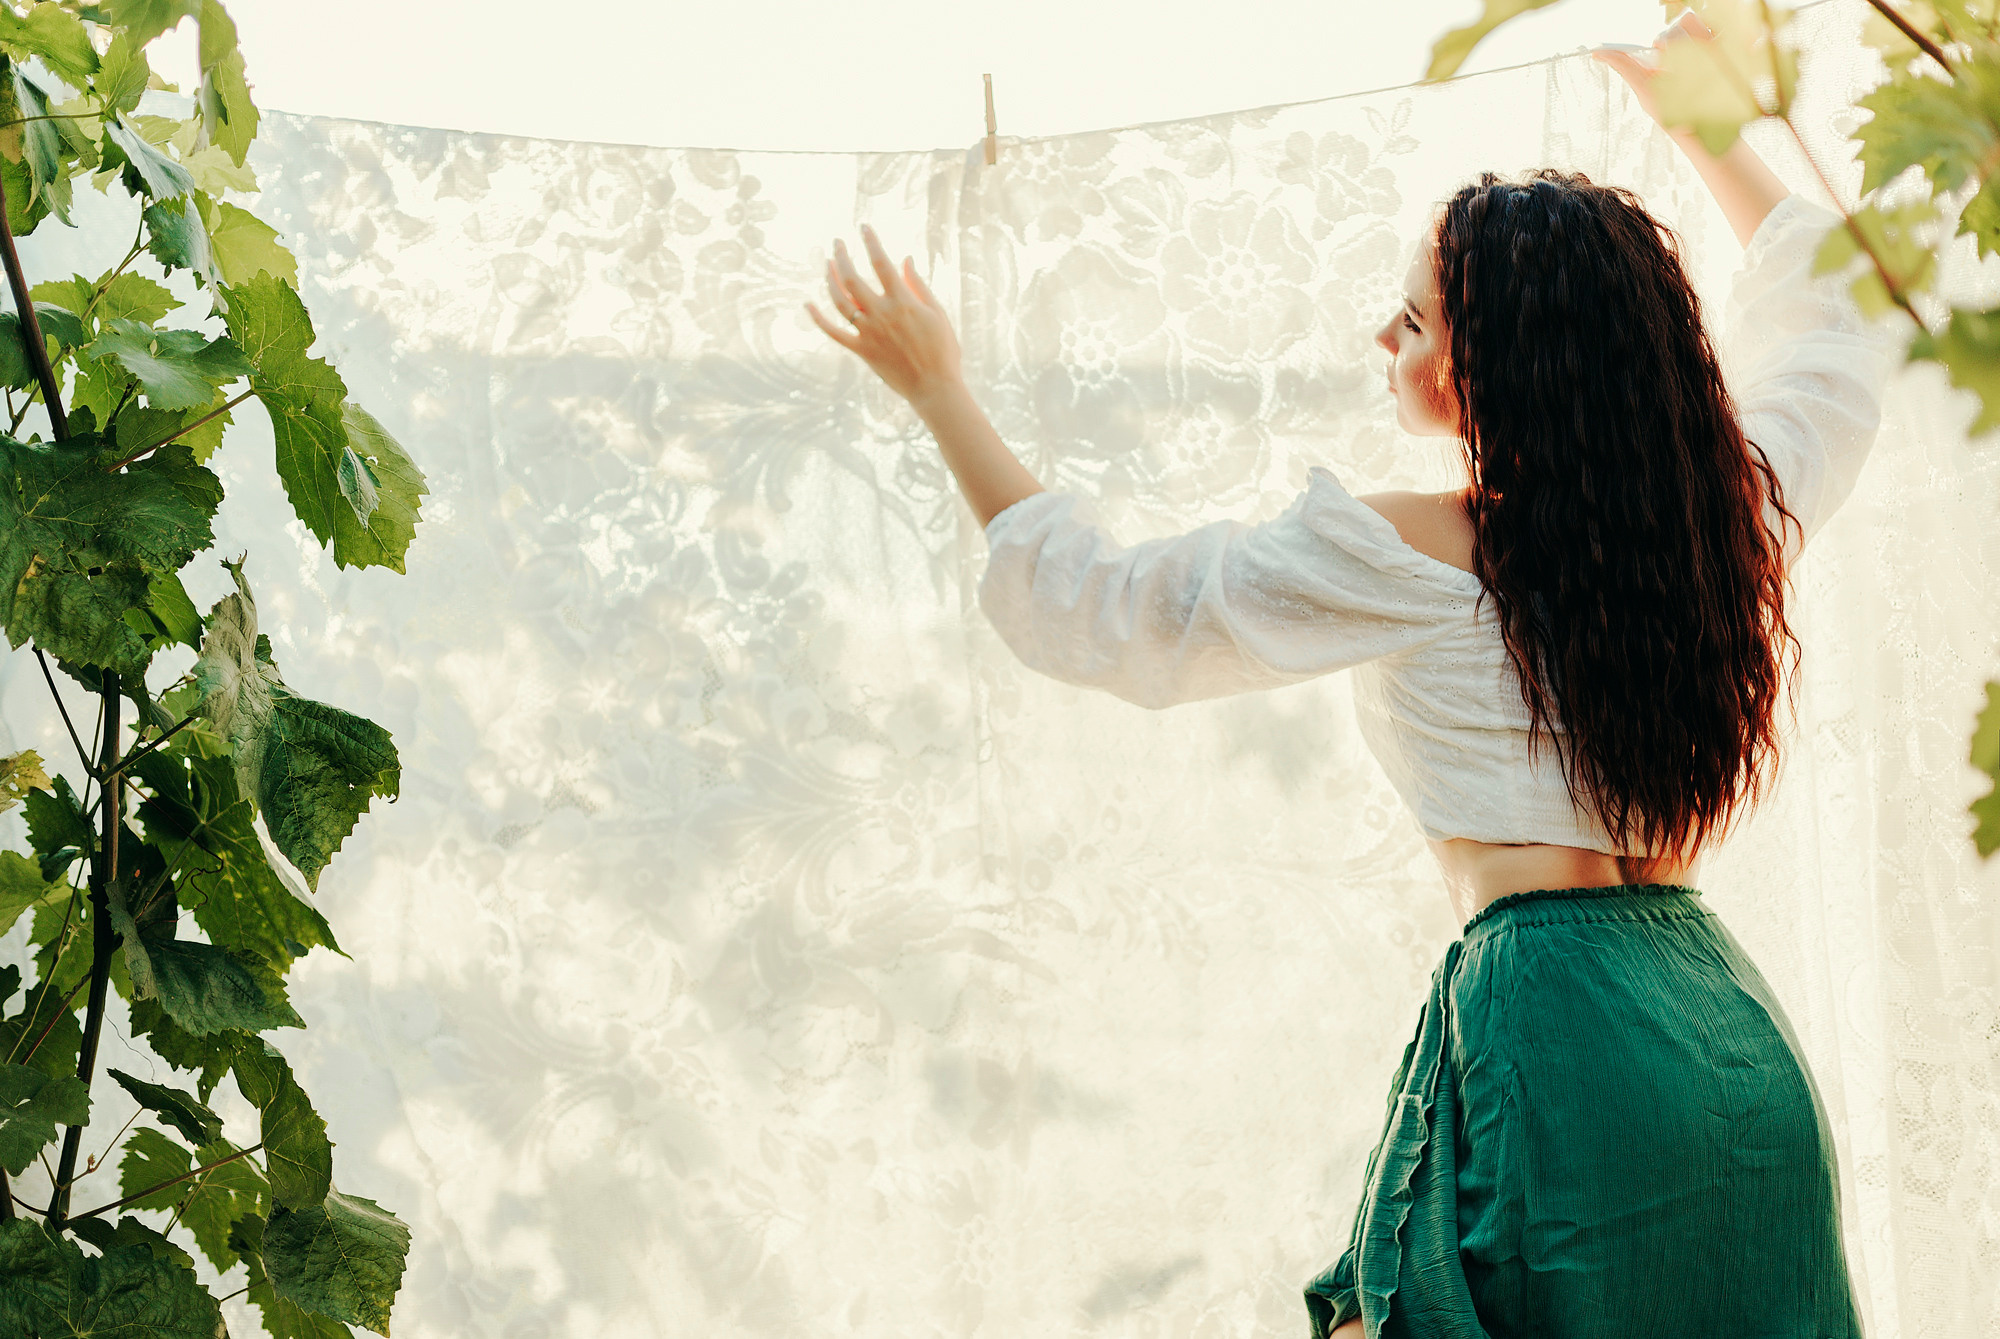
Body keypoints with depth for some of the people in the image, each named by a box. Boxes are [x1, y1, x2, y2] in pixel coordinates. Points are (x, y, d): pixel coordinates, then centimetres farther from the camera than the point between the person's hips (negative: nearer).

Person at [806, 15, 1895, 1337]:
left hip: (1552, 1022, -7)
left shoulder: (1407, 558, -9)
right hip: (1745, 1048, 7)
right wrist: (1710, 124, 39)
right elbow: (1835, 325, 29)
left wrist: (939, 390, 14)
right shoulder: (1732, 510, 5)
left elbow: (1098, 609, 3)